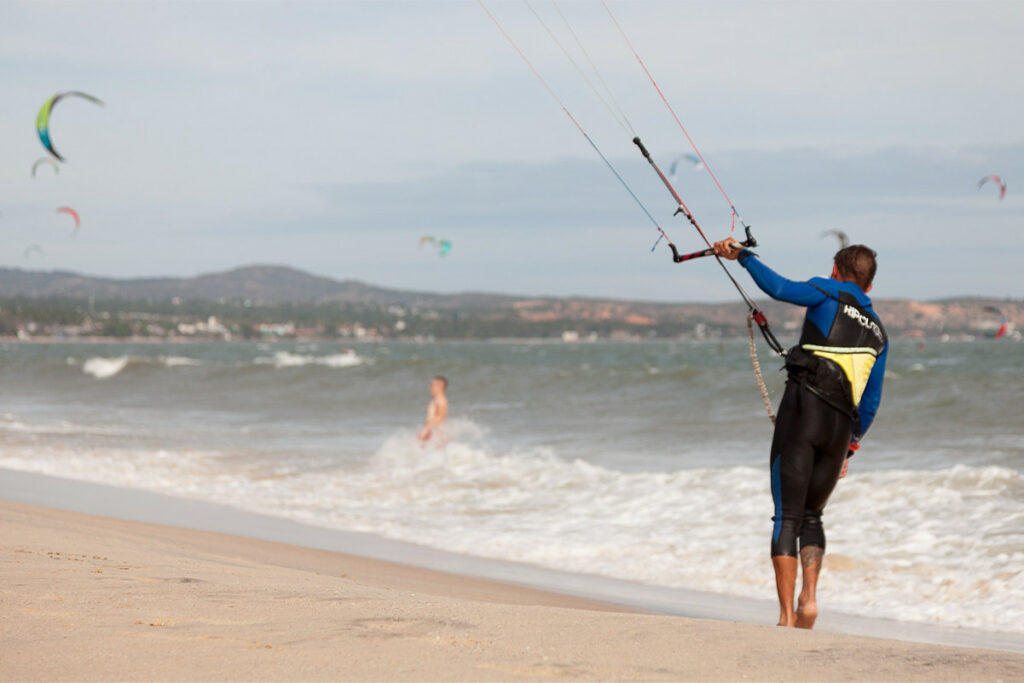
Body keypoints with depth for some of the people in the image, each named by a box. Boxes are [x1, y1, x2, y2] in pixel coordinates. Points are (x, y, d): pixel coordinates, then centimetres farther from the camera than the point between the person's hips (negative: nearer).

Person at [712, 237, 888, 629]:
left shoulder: (830, 293, 8)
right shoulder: (878, 333, 23)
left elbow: (781, 289, -11)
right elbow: (871, 402, 22)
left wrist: (741, 255, -2)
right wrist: (849, 448, 29)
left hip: (803, 408, -5)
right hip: (842, 425, 5)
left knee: (787, 517, -3)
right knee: (811, 515, 19)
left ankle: (787, 615, -9)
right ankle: (809, 597, -2)